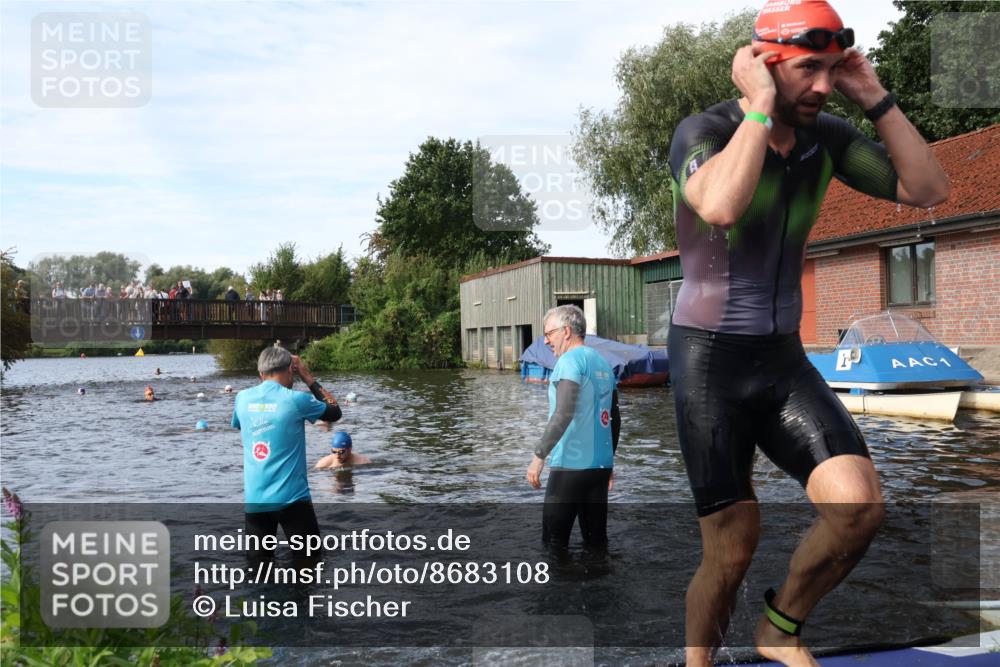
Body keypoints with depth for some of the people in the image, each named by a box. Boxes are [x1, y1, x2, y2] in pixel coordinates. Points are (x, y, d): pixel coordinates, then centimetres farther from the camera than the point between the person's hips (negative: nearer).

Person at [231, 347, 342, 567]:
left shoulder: (243, 398, 3)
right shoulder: (296, 399, -9)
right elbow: (335, 412, 7)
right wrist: (308, 378, 9)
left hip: (254, 500, 4)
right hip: (291, 498, -4)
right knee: (308, 564, 8)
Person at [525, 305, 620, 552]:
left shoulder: (570, 361, -10)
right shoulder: (603, 363, 14)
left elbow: (563, 413, -21)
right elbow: (615, 419, 18)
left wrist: (539, 456, -18)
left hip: (571, 466, -8)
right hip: (601, 466, 8)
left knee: (554, 542, 1)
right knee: (596, 540, 12)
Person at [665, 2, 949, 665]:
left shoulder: (827, 136, 5)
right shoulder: (704, 131, -13)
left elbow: (929, 189, 2)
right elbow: (720, 207, -35)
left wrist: (876, 98, -4)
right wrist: (763, 105, -24)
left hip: (783, 358, 5)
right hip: (708, 360, -5)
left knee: (860, 504, -14)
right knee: (733, 548, -2)